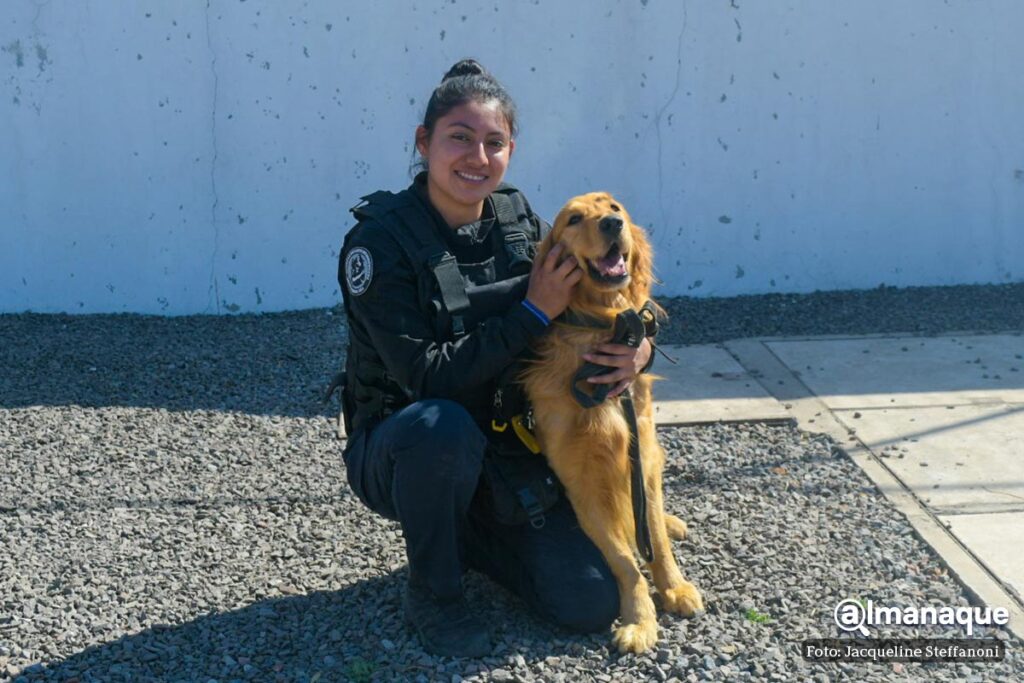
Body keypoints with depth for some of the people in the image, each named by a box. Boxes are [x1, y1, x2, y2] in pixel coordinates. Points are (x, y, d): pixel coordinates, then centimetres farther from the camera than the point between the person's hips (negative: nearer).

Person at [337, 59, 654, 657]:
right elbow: (425, 375, -25)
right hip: (402, 447, -4)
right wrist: (534, 313, -27)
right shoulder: (381, 241, -18)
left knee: (593, 605, -8)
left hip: (509, 447, 4)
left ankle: (467, 534, 19)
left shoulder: (521, 221, -3)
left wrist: (639, 348, -18)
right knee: (443, 426, -41)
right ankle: (431, 593, -12)